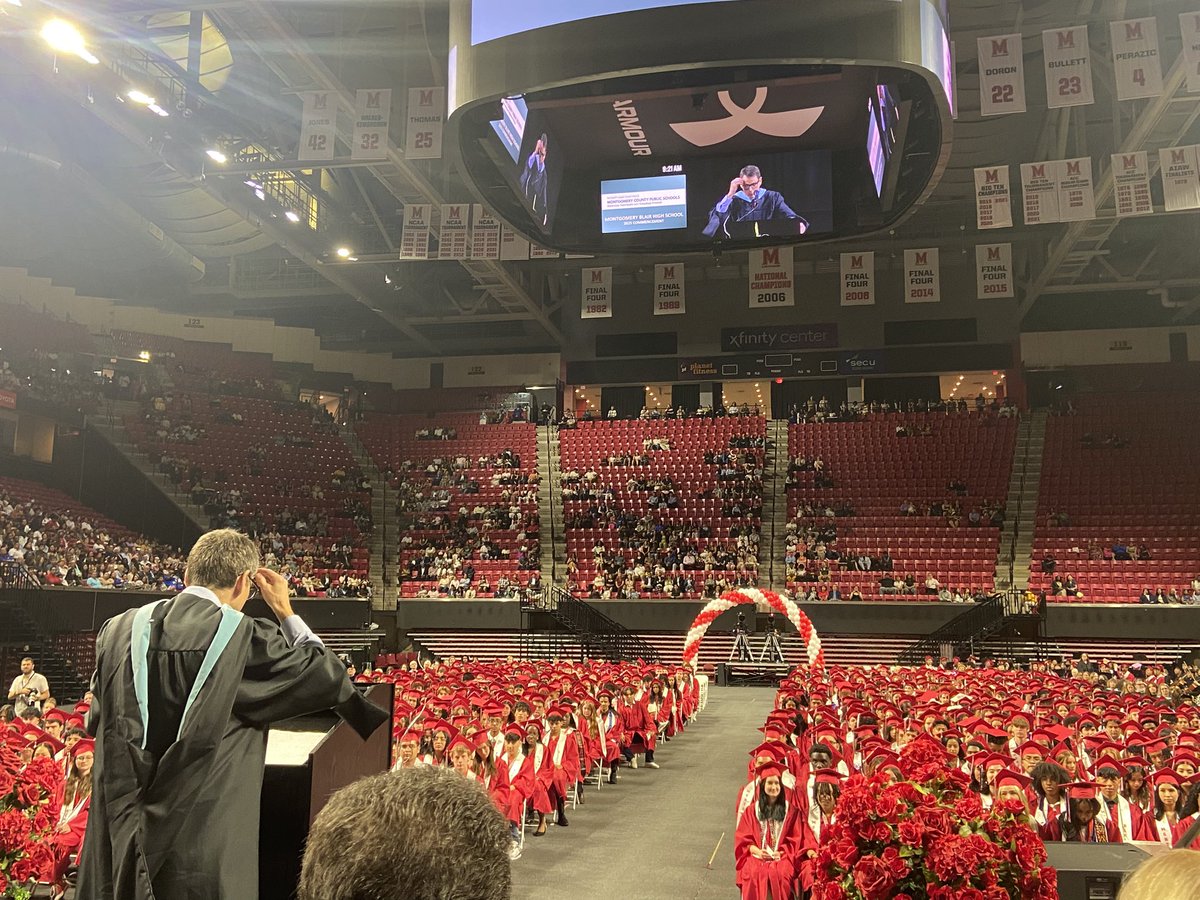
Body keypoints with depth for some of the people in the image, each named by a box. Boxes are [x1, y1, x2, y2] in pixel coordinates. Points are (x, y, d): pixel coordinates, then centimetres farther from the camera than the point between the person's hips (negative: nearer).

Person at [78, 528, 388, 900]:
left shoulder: (119, 631, 1)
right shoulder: (247, 638, -14)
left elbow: (98, 720, 15)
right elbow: (327, 676, -3)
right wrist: (285, 612, 7)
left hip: (120, 834, 5)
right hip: (204, 836, -5)